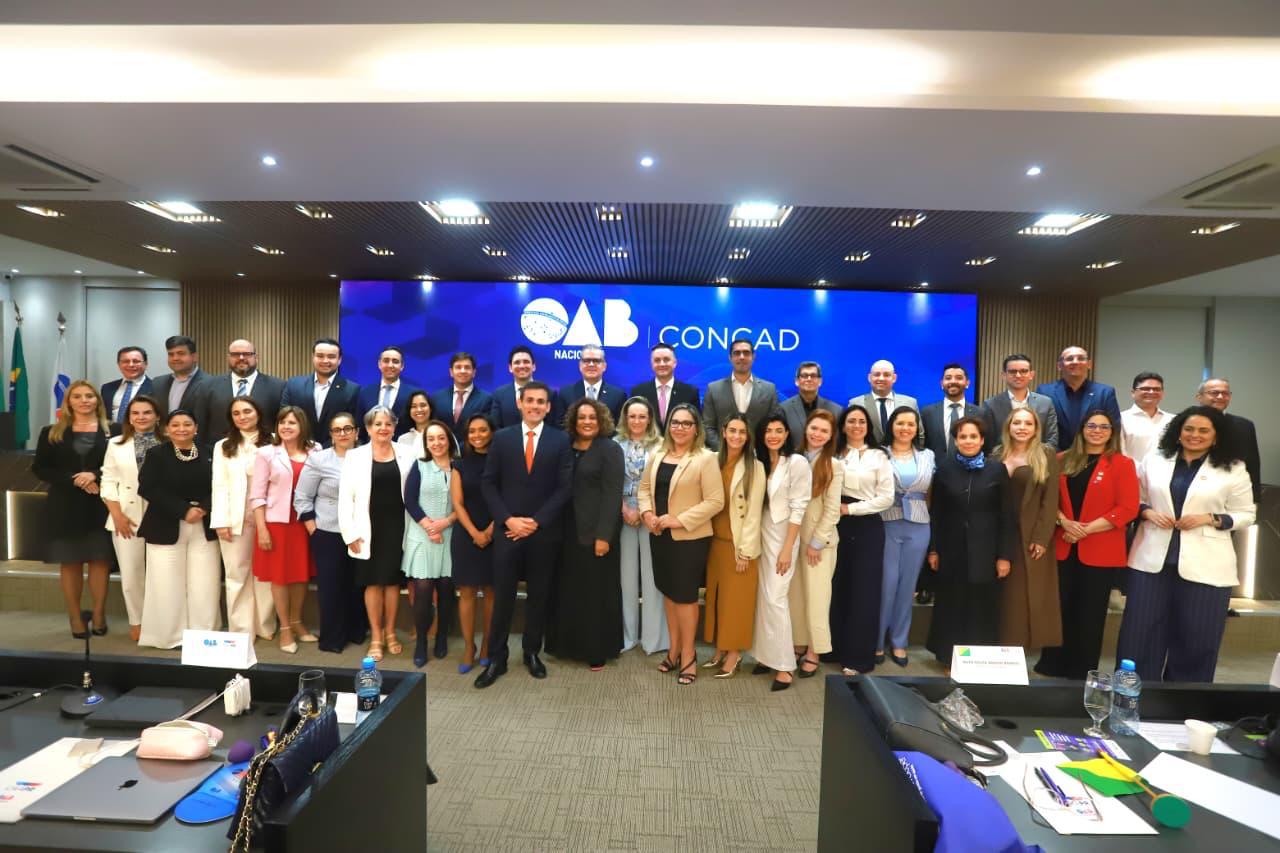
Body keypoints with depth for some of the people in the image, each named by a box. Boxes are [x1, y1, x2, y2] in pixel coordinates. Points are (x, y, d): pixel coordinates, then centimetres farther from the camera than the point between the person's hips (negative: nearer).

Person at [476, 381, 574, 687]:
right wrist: (507, 519, -10)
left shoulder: (561, 440, 1)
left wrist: (537, 521, -11)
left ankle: (532, 653, 27)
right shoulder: (502, 438, 4)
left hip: (544, 531, 0)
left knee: (538, 596, 11)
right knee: (502, 596, 3)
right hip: (508, 530, 0)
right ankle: (497, 658, 16)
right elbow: (488, 483, 2)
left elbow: (565, 487, -4)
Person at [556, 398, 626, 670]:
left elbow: (612, 494, -12)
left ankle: (598, 650, 17)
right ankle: (571, 643, 26)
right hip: (568, 530, 4)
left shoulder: (610, 449, -5)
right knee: (569, 589, 10)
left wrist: (604, 535, -17)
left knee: (596, 591, 4)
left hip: (596, 531, -4)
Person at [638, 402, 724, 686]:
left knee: (685, 594, 3)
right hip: (660, 535, 6)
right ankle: (673, 649, 31)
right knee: (668, 591, 15)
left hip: (690, 537, -6)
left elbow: (715, 501, -16)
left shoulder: (706, 459, -12)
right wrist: (647, 513, -7)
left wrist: (679, 520, -20)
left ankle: (688, 654, 21)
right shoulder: (657, 455, 8)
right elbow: (644, 488, 13)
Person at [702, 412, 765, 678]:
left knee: (736, 599, 6)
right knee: (716, 596, 12)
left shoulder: (755, 467, -10)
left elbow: (754, 511, -11)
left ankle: (734, 654, 18)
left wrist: (745, 551, -14)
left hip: (739, 544, -4)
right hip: (715, 541, 5)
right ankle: (719, 649, 26)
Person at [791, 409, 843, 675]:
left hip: (820, 539, -3)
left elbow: (832, 510, -8)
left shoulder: (834, 466, -5)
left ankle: (814, 652, 13)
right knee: (795, 595, 9)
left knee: (816, 598, 2)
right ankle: (798, 644, 21)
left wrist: (816, 542, -10)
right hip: (793, 537, 4)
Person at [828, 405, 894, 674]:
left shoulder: (879, 456, 2)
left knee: (863, 590, 2)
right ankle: (835, 649, 20)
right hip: (837, 526, 2)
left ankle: (859, 656, 12)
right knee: (837, 587, 8)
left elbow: (886, 497, -5)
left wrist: (850, 508, -9)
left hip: (867, 527, -2)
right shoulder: (834, 455, 9)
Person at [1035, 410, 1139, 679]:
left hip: (1100, 551, -2)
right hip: (1063, 547, 3)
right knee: (1060, 609, 7)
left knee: (1090, 614, 7)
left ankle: (1082, 671, 21)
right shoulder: (1064, 461, 9)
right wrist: (1064, 521, -11)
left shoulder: (1122, 464, -2)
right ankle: (1052, 666, 19)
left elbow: (1128, 508, -8)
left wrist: (1086, 529, -14)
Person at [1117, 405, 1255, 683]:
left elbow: (1246, 514, 4)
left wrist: (1209, 519, -12)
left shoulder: (1233, 470, 1)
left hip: (1204, 564, -1)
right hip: (1152, 559, 1)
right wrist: (1148, 512, -8)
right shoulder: (1154, 461, 5)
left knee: (1195, 636, 8)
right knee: (1140, 629, 3)